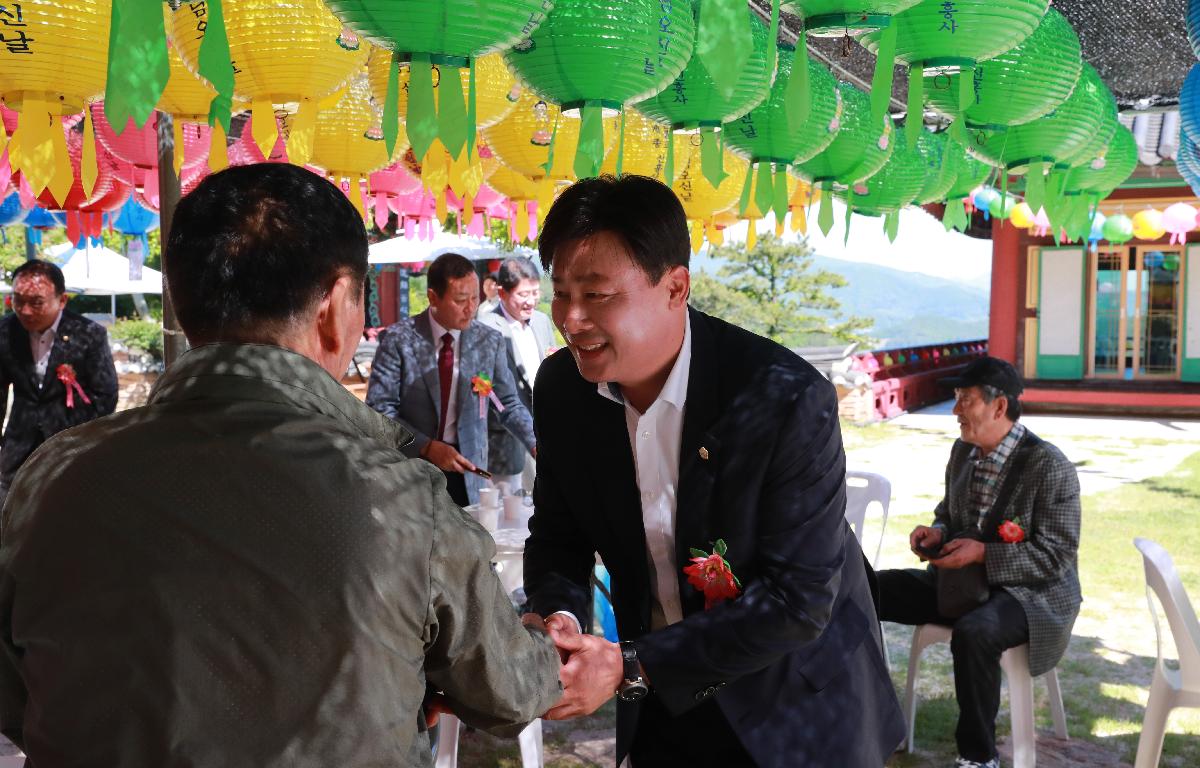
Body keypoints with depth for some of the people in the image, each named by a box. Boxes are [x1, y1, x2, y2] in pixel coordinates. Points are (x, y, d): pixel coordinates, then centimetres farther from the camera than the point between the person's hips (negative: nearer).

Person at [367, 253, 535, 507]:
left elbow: (509, 404, 6)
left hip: (467, 468, 2)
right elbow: (379, 408, -9)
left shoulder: (490, 341, -1)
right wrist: (427, 447, -18)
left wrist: (535, 445, -9)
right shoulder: (398, 339, -8)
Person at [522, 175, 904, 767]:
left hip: (795, 707, -4)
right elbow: (557, 536, 1)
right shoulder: (559, 389, -11)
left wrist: (629, 666, -29)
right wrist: (559, 617, -21)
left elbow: (799, 600, -25)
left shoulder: (789, 400, -27)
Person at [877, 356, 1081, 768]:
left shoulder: (1050, 467, -18)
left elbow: (1057, 556, -19)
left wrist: (983, 554, -27)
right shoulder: (963, 450, 4)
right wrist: (936, 532, -7)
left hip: (1031, 591, -7)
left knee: (973, 633, -40)